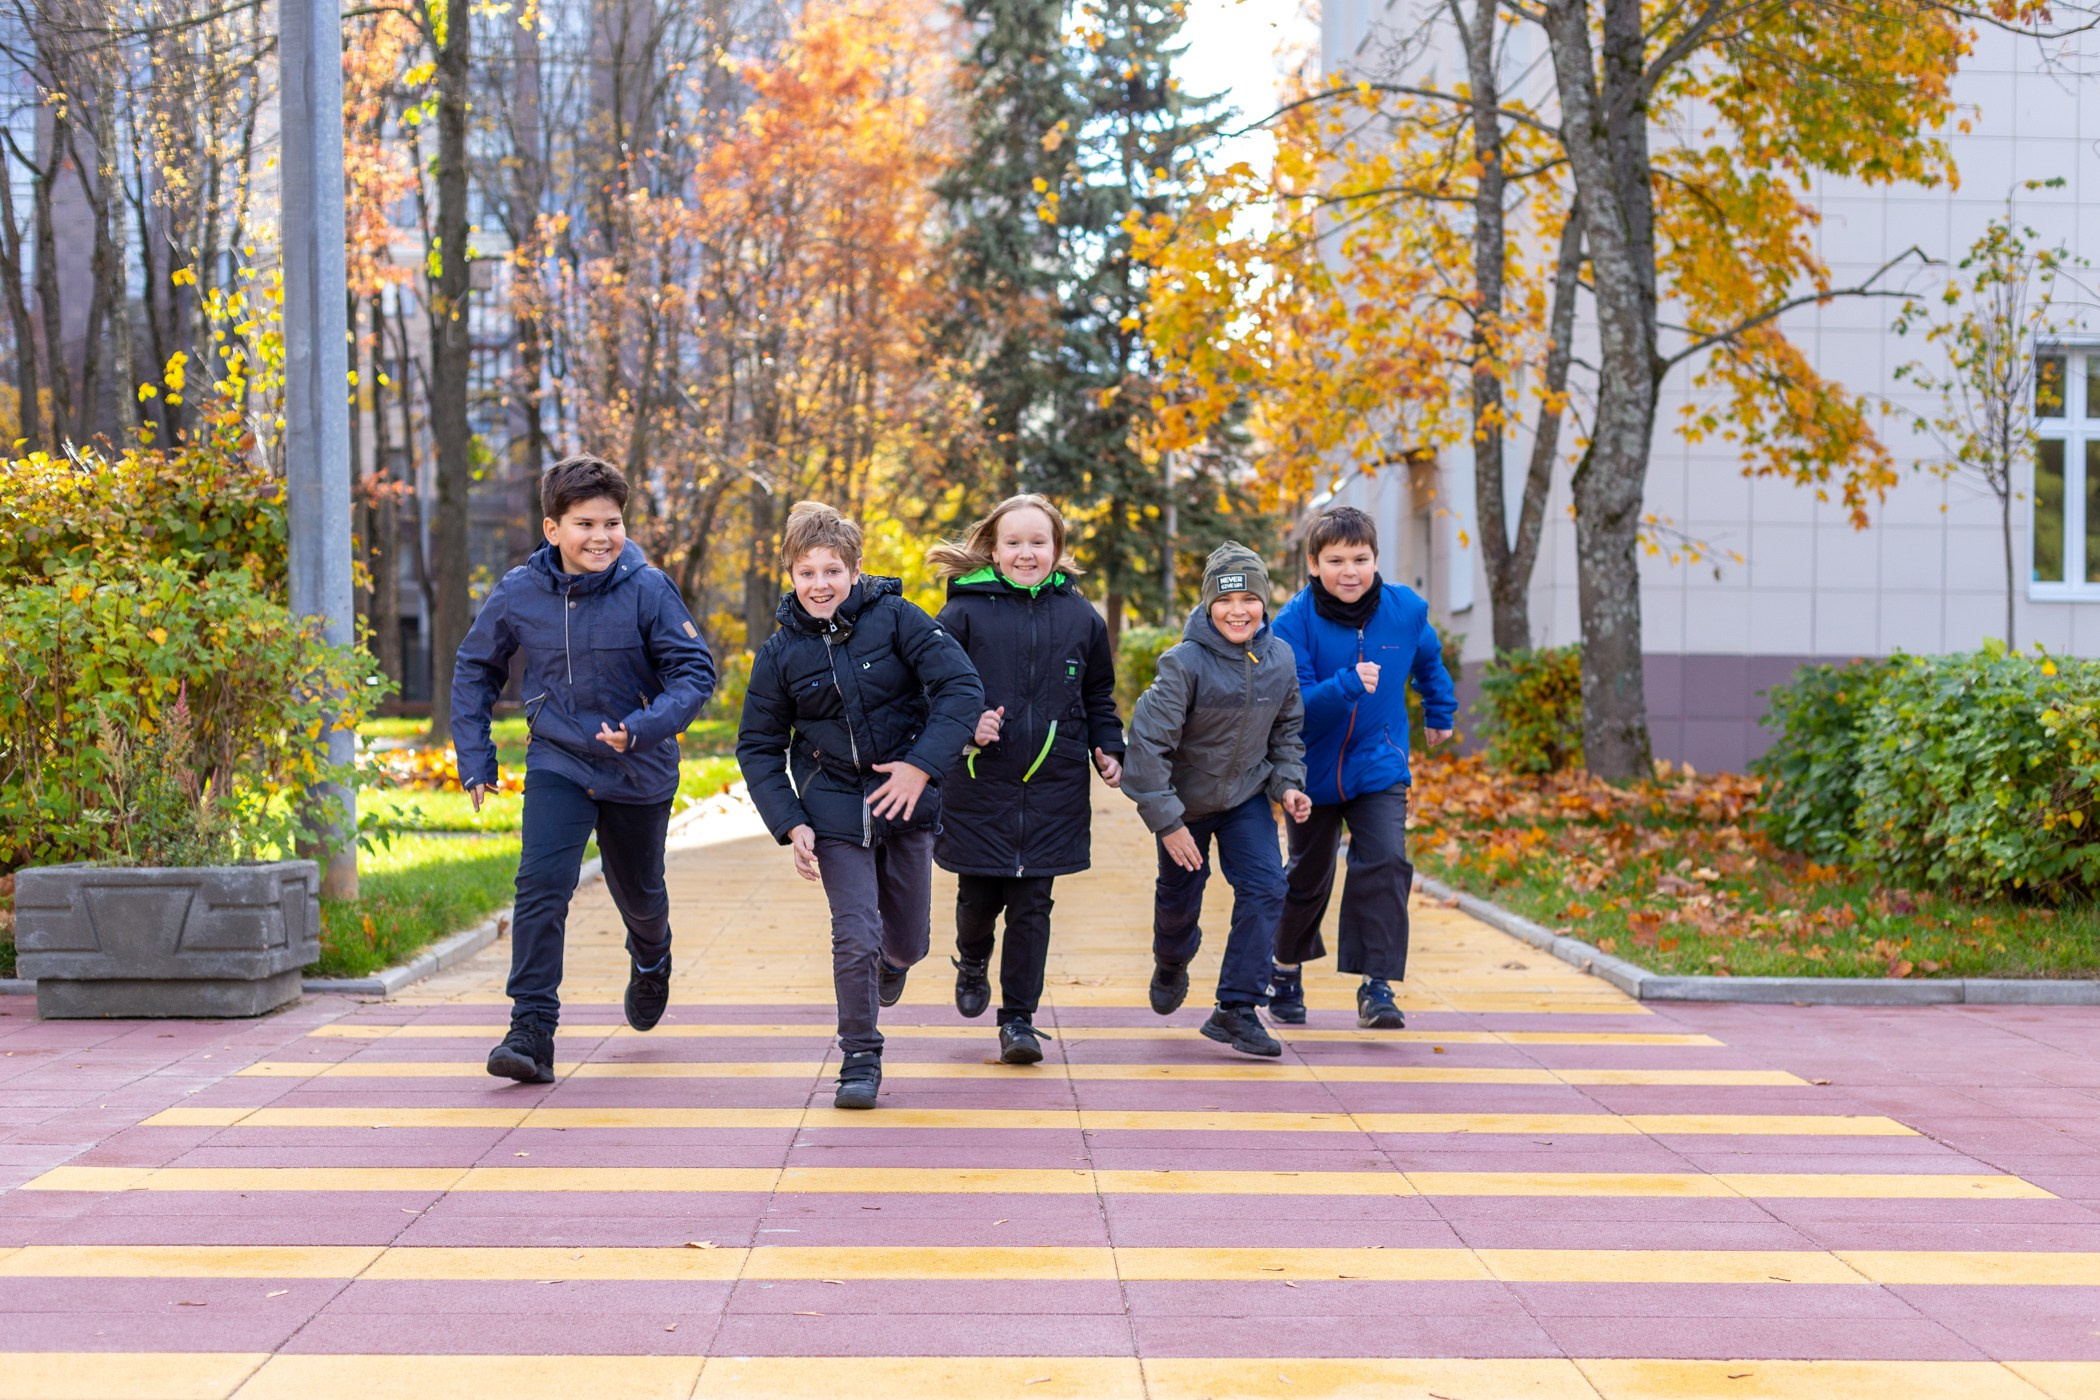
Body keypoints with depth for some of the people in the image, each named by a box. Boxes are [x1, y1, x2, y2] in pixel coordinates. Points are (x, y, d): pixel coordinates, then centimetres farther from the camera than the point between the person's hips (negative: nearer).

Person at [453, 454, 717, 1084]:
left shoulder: (648, 590, -18)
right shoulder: (518, 593, -11)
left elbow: (695, 672, -16)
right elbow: (475, 669, 5)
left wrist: (643, 729, -32)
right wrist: (475, 758, 1)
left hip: (638, 771, 0)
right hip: (557, 764, 0)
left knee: (639, 893, 20)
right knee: (541, 885, -19)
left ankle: (651, 960, 55)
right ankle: (531, 1031, -16)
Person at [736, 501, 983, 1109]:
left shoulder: (895, 618, -10)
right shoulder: (780, 652, -4)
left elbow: (962, 688, -13)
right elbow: (758, 746, 4)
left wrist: (922, 765, -22)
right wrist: (790, 825, -7)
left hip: (906, 801, 0)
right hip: (835, 808, 0)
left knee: (907, 940, 12)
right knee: (855, 938, -11)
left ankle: (893, 957, 51)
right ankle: (860, 1060, 6)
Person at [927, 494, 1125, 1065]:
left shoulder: (1080, 617, 7)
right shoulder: (965, 612, -1)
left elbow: (1099, 697, 18)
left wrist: (1110, 751, 5)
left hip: (1052, 789, 1)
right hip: (979, 787, -1)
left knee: (1031, 905, 0)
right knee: (979, 896, 6)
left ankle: (1018, 1019, 10)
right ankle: (973, 962, 41)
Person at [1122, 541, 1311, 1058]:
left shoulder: (1280, 659, -10)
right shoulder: (1184, 663, -26)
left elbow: (1286, 729, 9)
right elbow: (1148, 740, -25)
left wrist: (1288, 783, -5)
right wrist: (1166, 820, -25)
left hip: (1247, 797, 3)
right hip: (1186, 801, -3)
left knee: (1264, 888, -15)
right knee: (1179, 898, 14)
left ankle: (1237, 1010, -8)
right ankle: (1171, 963, 49)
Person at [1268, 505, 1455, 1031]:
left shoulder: (1405, 609, -7)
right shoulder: (1294, 622, -19)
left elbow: (1429, 659, 16)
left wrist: (1440, 711, 30)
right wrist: (1347, 685, -41)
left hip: (1380, 768, 1)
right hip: (1314, 770, -1)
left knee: (1385, 863, -18)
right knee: (1308, 877, 14)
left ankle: (1377, 985, -16)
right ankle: (1288, 968, 39)